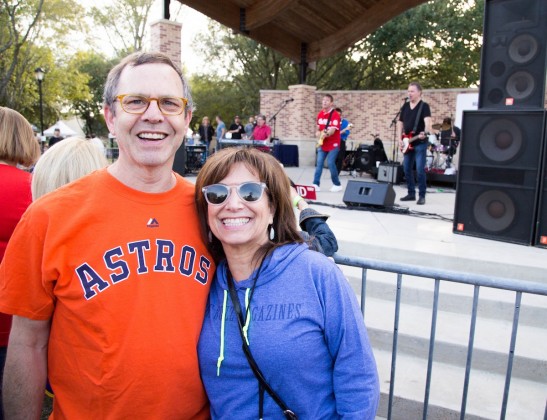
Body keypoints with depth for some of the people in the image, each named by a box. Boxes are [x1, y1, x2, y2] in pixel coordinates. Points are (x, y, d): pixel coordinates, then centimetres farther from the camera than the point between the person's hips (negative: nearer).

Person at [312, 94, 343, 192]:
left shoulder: (335, 115, -14)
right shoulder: (320, 114, 8)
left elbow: (332, 130, -23)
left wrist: (325, 134, -39)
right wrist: (318, 133, 0)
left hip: (333, 144, -6)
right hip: (322, 144, 6)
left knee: (330, 163, -12)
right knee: (319, 163, -1)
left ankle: (337, 185, 3)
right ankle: (316, 184, 1)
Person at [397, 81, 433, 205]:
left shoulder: (424, 106, -6)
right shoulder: (405, 106, 12)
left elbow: (427, 121, -21)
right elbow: (400, 123, 15)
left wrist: (426, 132, -42)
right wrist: (400, 139, 4)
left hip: (420, 143, -6)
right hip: (407, 143, 6)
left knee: (420, 170, -9)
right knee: (407, 169, 8)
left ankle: (422, 195, 0)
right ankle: (411, 193, 19)